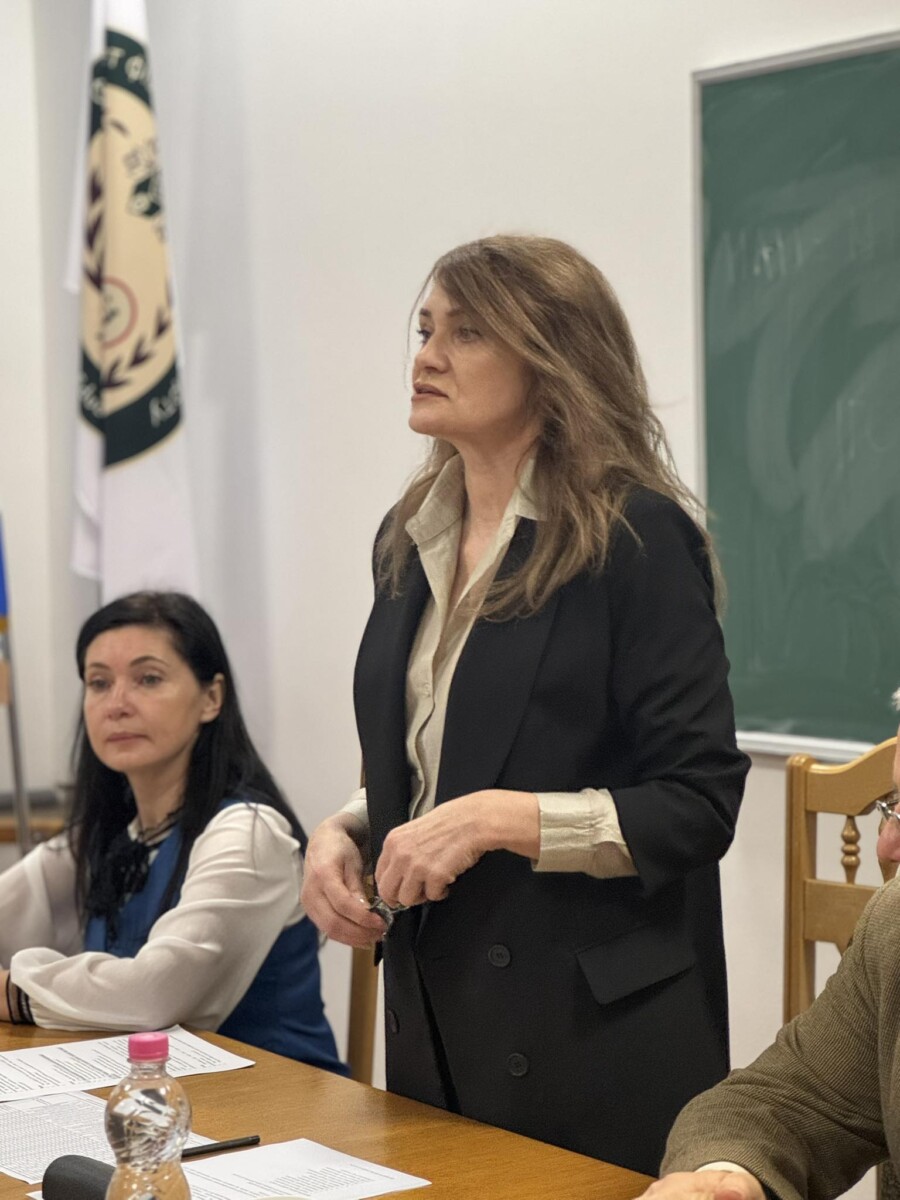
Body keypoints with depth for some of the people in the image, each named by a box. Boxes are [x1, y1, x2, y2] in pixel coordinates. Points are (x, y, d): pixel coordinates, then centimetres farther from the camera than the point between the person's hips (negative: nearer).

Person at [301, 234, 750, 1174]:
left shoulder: (635, 538, -12)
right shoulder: (413, 540, 10)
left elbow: (699, 803, -14)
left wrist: (499, 820, -23)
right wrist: (343, 835, 1)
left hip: (594, 1029, -6)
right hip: (436, 1017, 7)